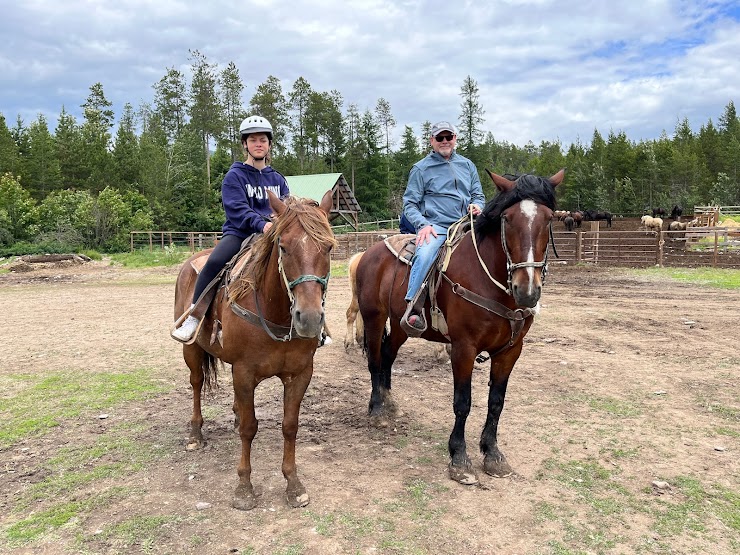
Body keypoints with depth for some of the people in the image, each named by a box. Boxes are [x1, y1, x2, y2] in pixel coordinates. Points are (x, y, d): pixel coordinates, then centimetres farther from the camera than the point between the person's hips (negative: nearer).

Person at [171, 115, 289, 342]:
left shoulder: (278, 179, 15)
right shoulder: (234, 176, 2)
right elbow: (238, 209, -12)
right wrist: (262, 224, -30)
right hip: (239, 233, -3)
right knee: (214, 261, -32)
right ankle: (193, 316, -19)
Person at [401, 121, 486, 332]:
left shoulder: (467, 165, 21)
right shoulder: (421, 168, 9)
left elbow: (478, 195, 25)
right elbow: (410, 203, 5)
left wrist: (477, 206, 0)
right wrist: (423, 224, -13)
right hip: (435, 226, -4)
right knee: (424, 255, -35)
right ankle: (413, 308, -33)